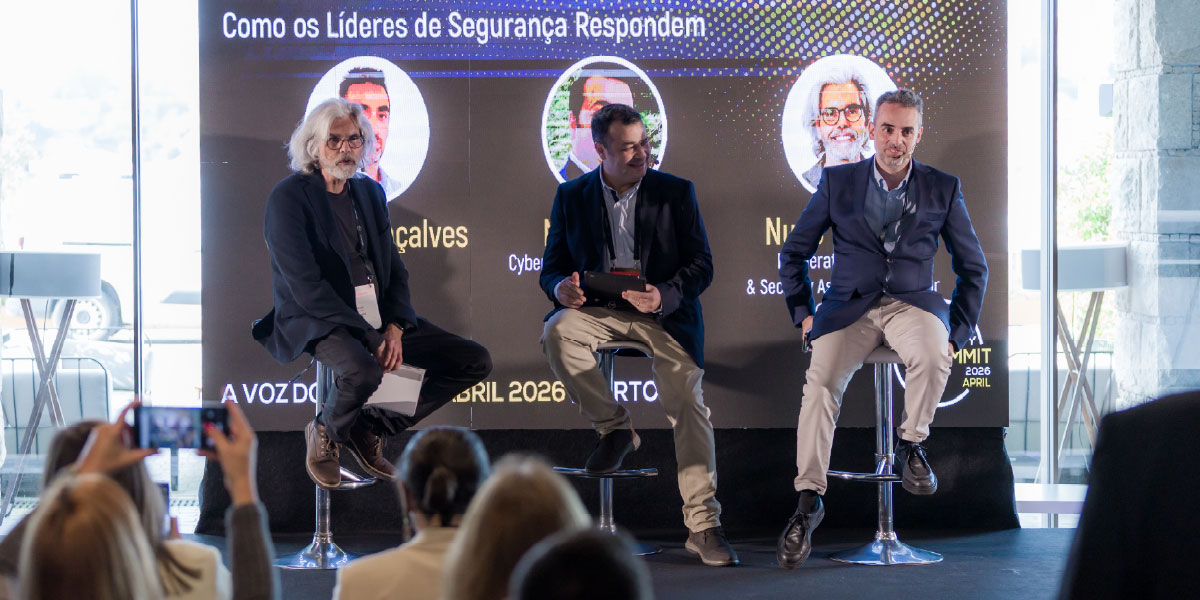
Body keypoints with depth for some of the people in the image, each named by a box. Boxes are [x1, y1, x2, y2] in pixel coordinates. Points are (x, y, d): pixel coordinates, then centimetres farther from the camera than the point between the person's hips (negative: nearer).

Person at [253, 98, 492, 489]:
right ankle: (326, 433, -4)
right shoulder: (289, 197, -8)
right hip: (317, 323, -7)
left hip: (378, 320, 7)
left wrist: (394, 328, -7)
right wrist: (370, 337, -21)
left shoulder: (370, 192, 14)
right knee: (362, 370, -39)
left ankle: (372, 427, 7)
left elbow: (395, 269, 14)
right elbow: (305, 286, -16)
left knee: (474, 362, -3)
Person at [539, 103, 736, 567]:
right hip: (597, 310, 2)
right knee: (557, 332, -31)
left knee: (688, 401, -20)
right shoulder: (571, 196, 9)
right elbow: (552, 265, 11)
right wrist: (561, 288, -15)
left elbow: (701, 266, 1)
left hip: (664, 313, -1)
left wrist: (663, 297, -20)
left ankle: (703, 525, -18)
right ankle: (613, 428, -10)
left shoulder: (675, 192, 5)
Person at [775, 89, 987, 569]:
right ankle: (808, 502, -22)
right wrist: (803, 314, 4)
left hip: (911, 303, 0)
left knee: (932, 357, -35)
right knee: (821, 381, -27)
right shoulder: (838, 182, 6)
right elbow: (794, 252, 14)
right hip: (849, 306, 1)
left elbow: (973, 268, 11)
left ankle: (911, 444, -8)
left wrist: (957, 332, 1)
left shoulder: (943, 189, 6)